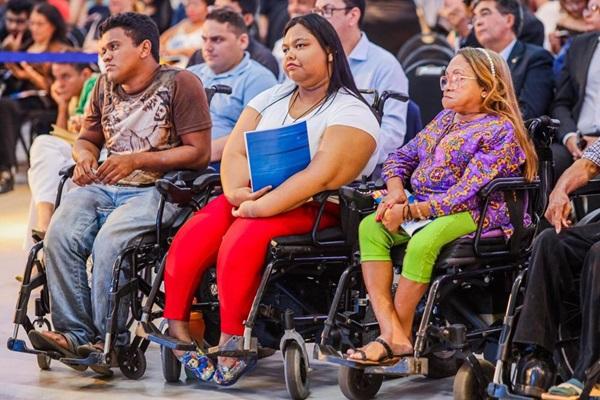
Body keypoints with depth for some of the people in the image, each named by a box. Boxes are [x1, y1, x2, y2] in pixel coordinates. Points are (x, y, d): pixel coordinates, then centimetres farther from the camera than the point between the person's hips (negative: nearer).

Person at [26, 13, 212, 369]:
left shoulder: (180, 83, -2)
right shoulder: (104, 87, 18)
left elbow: (200, 153, -8)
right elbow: (87, 138, 28)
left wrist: (136, 160, -15)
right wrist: (84, 155, 2)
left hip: (155, 190, -6)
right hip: (102, 187, 6)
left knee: (108, 242, -32)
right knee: (59, 236, -24)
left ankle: (110, 339, -20)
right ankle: (73, 332, -20)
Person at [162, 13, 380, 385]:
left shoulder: (351, 113, -5)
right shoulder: (271, 98, 16)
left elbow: (321, 175, -20)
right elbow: (235, 152, 6)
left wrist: (260, 208, -25)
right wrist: (239, 192, -16)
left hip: (312, 211, -6)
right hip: (252, 201, 6)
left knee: (242, 239, -32)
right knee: (191, 238, -21)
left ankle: (230, 346, -25)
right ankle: (177, 331, -16)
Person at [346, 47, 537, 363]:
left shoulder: (500, 131, -7)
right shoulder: (445, 119, 20)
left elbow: (466, 193, -17)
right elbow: (401, 158, 23)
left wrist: (408, 212, -19)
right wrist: (396, 192, 0)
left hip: (478, 216, -8)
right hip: (423, 212, 8)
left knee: (423, 242, -37)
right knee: (370, 226, -19)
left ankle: (401, 332, -20)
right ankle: (392, 333, -30)